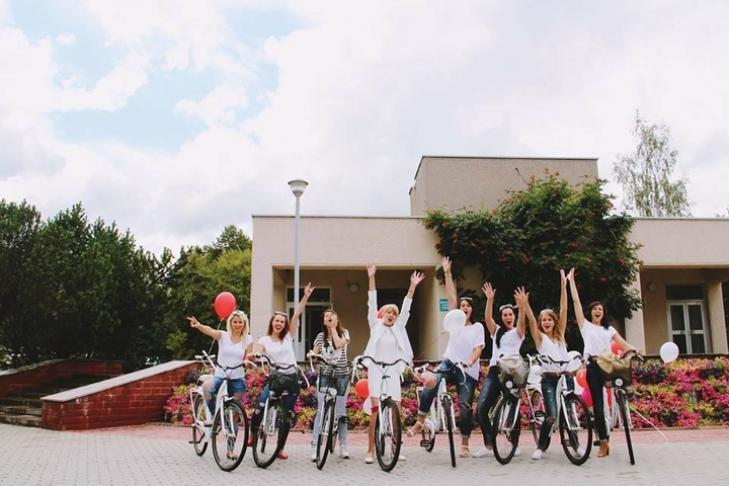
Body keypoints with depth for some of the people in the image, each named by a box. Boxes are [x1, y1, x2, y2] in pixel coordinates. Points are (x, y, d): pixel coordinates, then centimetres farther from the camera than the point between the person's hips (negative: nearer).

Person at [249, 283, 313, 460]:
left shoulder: (288, 337, 7)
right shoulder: (264, 340, 4)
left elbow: (296, 315, -1)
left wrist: (306, 296, -8)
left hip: (291, 378, 2)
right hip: (274, 377, -2)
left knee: (287, 414, 4)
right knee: (261, 405, -20)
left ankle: (281, 447, 16)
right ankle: (253, 435, 6)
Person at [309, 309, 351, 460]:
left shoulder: (344, 333, 4)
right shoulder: (320, 336, 8)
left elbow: (339, 344, -16)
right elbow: (314, 354, 9)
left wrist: (333, 328, -7)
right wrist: (311, 354, -13)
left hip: (341, 375, 0)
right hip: (325, 375, 0)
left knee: (340, 411, 5)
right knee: (321, 411, -7)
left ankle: (343, 447, 17)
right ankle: (315, 448, -5)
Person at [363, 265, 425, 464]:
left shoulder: (398, 328, 13)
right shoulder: (375, 325, 7)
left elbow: (406, 307, 7)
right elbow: (372, 304, 0)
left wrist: (413, 286, 0)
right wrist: (371, 278, -7)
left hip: (393, 372, 3)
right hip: (376, 371, -3)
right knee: (376, 410, -11)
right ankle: (371, 450, -6)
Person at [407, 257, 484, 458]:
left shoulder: (478, 327, 5)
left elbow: (478, 348, -6)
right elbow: (451, 296, 6)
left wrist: (470, 361, -26)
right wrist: (447, 273, 0)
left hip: (468, 370, -1)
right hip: (449, 363, 1)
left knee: (466, 406, -3)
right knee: (429, 387, -26)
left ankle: (464, 445, 11)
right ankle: (420, 421, -14)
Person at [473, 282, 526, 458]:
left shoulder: (518, 332, 10)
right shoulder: (496, 331, 18)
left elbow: (522, 320, -11)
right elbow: (487, 317, 0)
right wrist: (490, 299, -13)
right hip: (494, 371, 3)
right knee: (481, 408, -10)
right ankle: (488, 445, -2)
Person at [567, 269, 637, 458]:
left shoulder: (609, 329, 23)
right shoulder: (585, 325, 16)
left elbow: (624, 344, 11)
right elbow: (576, 301, 11)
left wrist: (636, 351, -10)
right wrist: (571, 281, 9)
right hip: (593, 366, -2)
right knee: (597, 404, -5)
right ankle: (603, 442, -2)